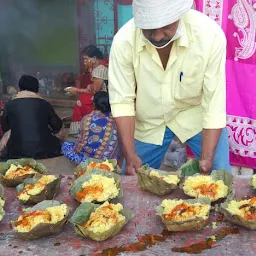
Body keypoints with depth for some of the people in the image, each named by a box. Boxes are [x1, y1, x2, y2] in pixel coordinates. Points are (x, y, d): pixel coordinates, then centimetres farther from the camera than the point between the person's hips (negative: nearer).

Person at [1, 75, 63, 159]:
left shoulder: (10, 105, 2)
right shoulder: (44, 104, 1)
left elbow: (5, 128, 16)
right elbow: (57, 126, 12)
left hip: (17, 153, 0)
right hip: (43, 150, 0)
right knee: (56, 142, 28)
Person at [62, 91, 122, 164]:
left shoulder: (87, 118, -10)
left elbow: (81, 142, -7)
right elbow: (117, 143, 2)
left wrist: (77, 149, 13)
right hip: (112, 159, 3)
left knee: (65, 145, 17)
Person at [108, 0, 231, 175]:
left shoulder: (210, 35, -28)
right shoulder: (123, 41, -25)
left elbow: (215, 102, -24)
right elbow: (121, 100, -18)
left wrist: (207, 159, -28)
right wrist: (130, 155, -24)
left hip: (196, 113, -1)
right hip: (149, 122, 1)